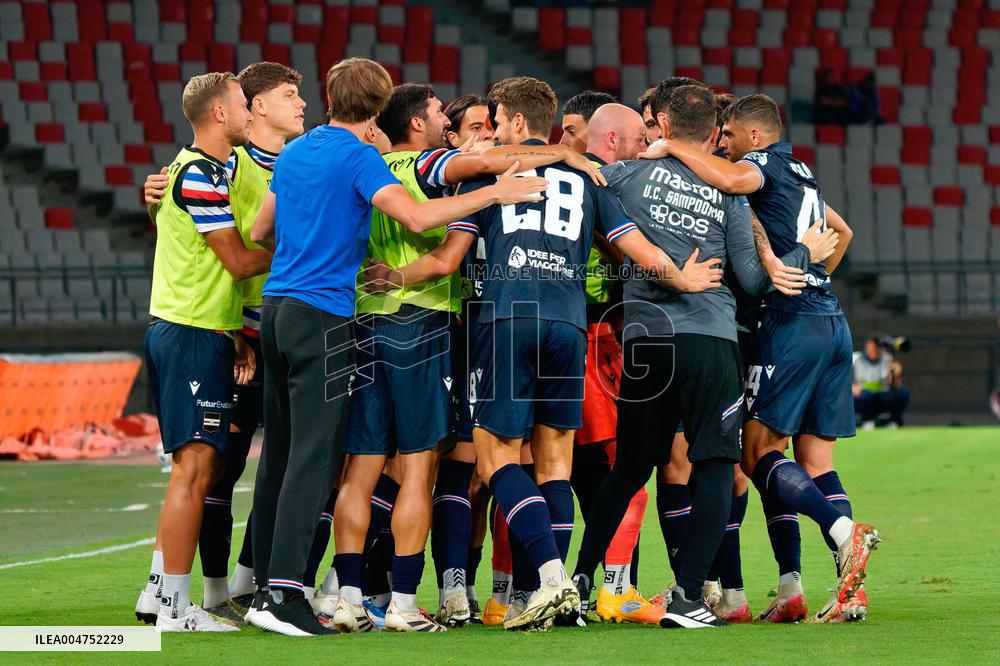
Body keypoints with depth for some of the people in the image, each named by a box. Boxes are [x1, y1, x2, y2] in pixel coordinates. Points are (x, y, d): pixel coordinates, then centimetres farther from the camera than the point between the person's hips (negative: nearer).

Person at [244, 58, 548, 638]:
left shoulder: (294, 153, 15)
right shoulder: (358, 157, -9)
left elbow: (260, 234, 25)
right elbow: (417, 217, -20)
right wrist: (496, 193, -13)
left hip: (277, 306, 8)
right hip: (323, 314, -8)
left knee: (280, 451, 12)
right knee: (313, 455, -9)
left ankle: (266, 582, 13)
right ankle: (282, 594, -16)